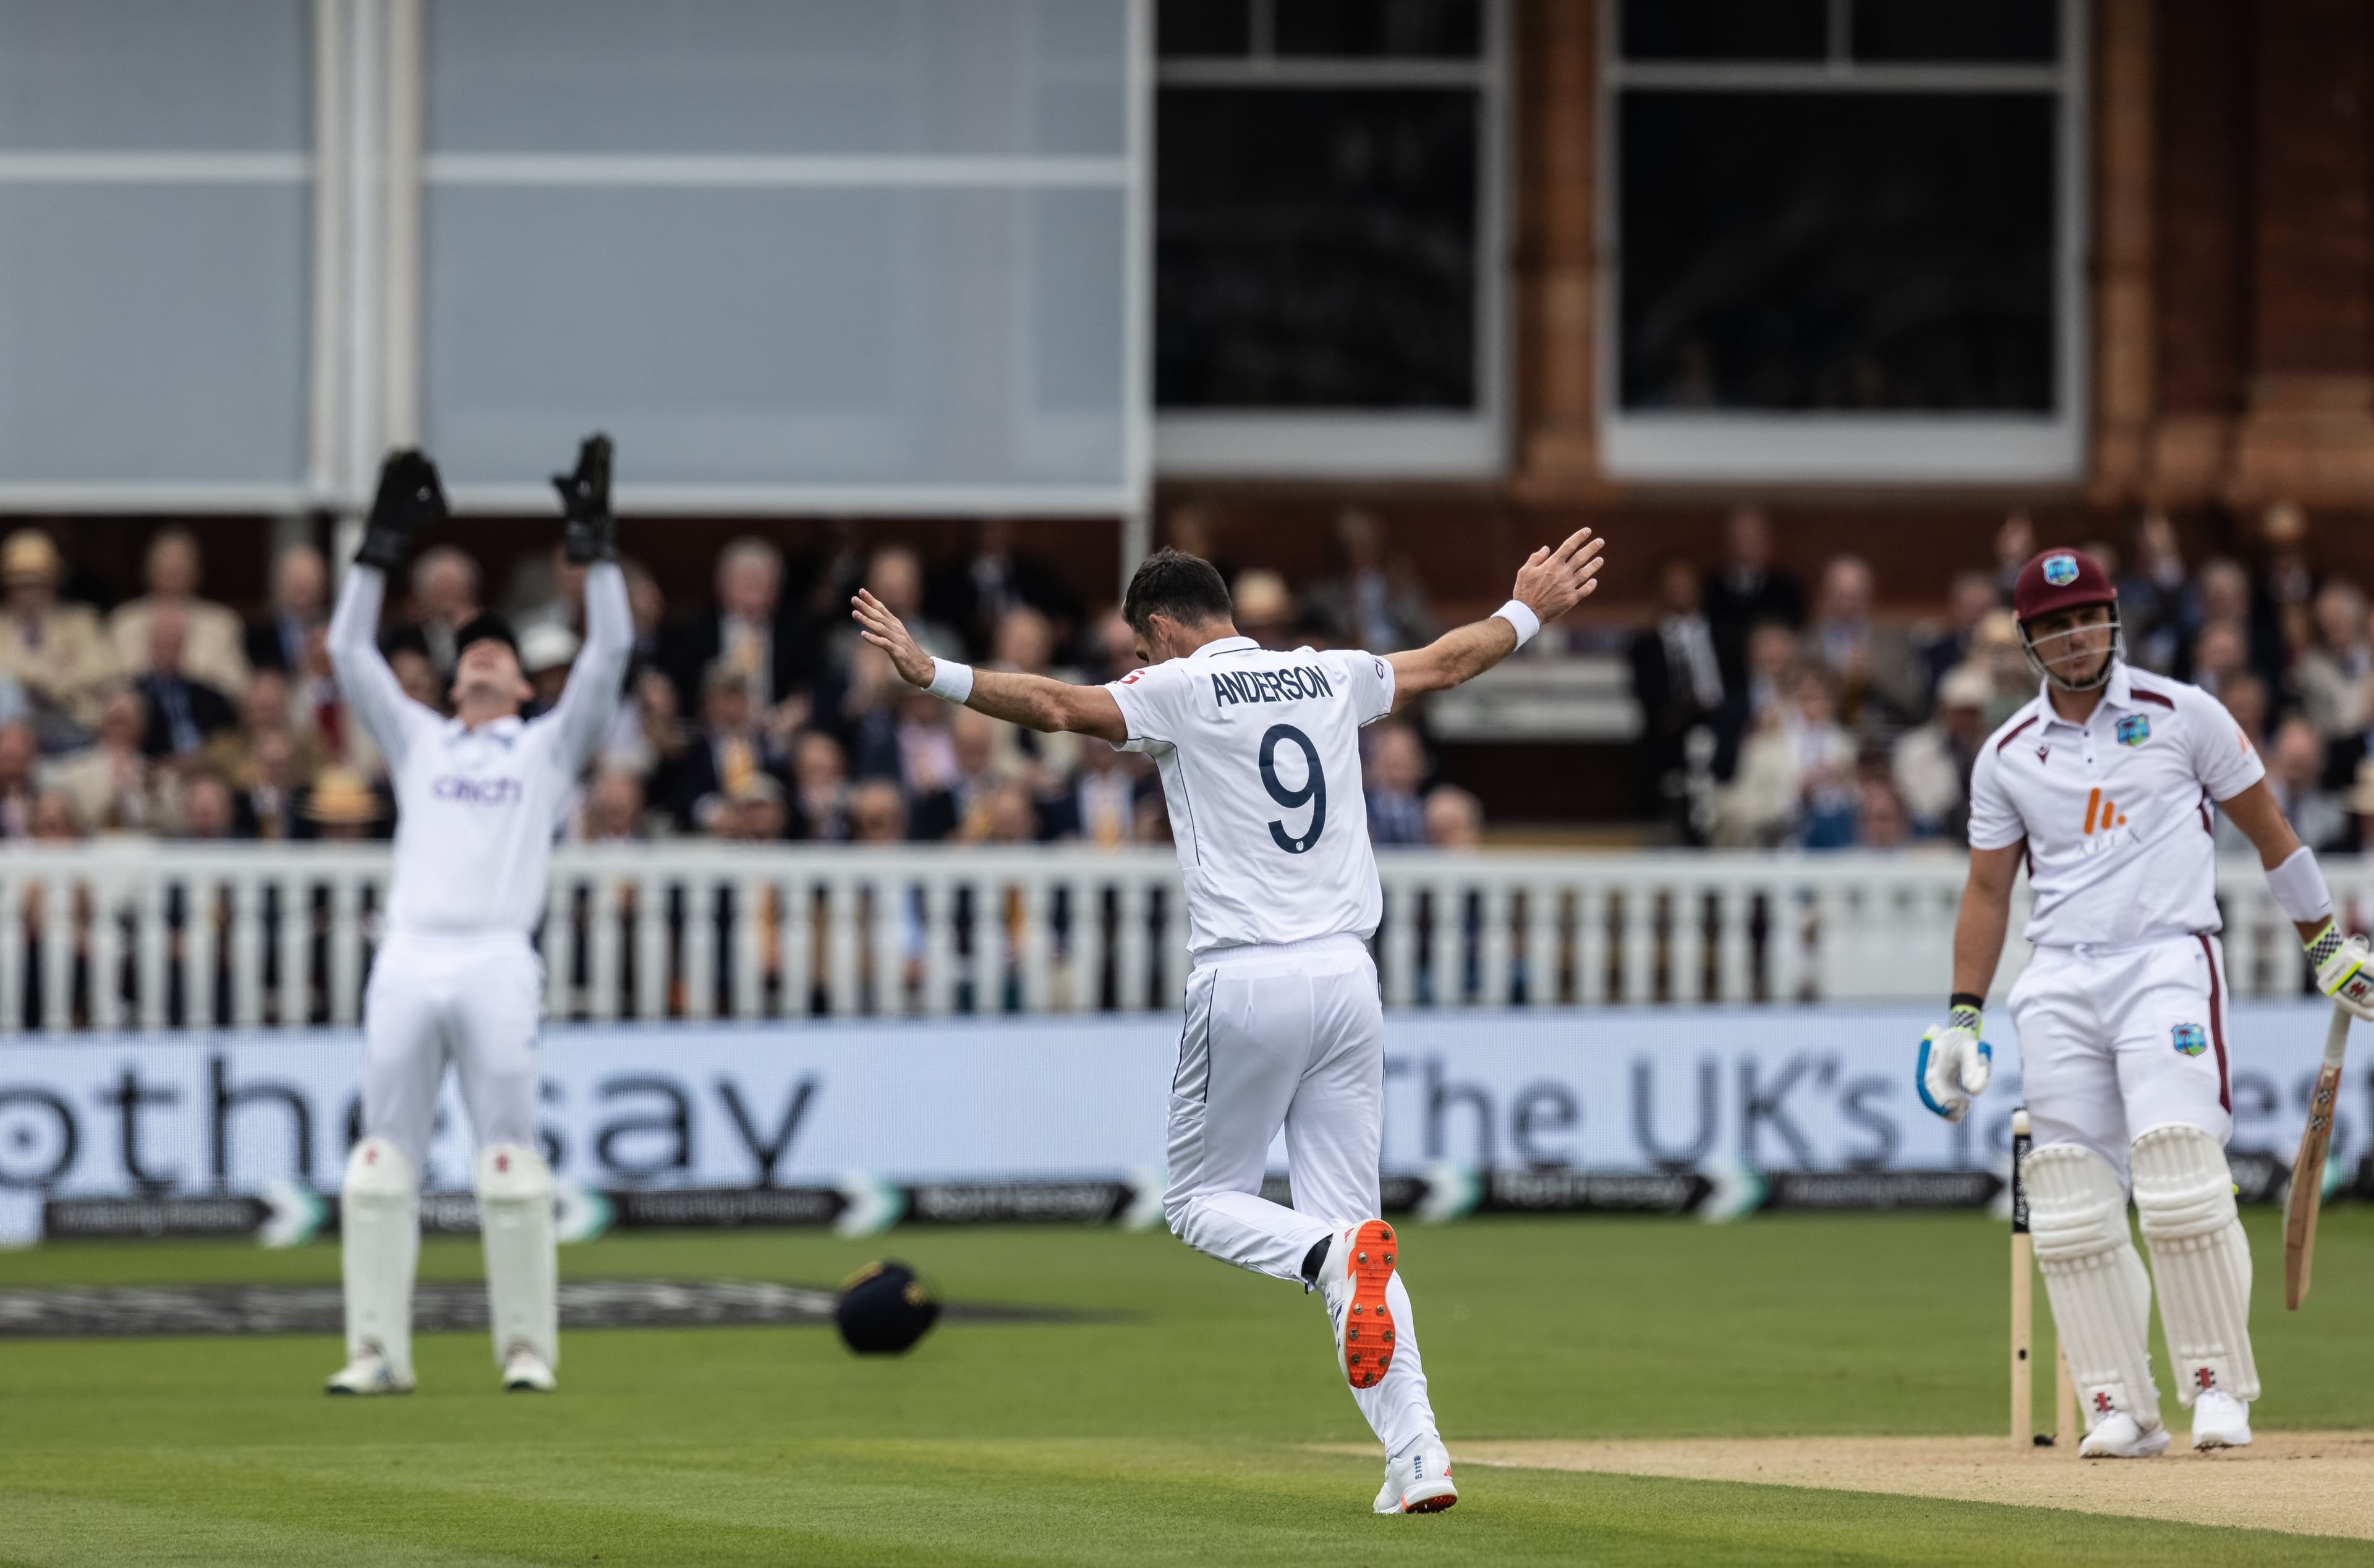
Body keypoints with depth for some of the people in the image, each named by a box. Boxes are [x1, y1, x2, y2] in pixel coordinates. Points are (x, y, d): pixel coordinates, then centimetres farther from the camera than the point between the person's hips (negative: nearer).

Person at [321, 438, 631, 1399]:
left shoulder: (550, 744, 19)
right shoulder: (418, 741, 24)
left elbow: (610, 650, 9)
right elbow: (349, 650, 19)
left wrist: (593, 539, 6)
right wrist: (384, 543, 15)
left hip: (498, 962, -2)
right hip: (408, 959, 2)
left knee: (509, 1156, -7)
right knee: (383, 1155, -3)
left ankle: (526, 1347, -3)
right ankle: (378, 1351, -2)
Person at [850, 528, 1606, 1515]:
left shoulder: (1183, 690, -2)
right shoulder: (1329, 678, 14)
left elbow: (1062, 706, -17)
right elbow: (1448, 660, 29)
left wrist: (936, 677, -19)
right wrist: (1529, 613, 46)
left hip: (1246, 983, -5)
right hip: (1346, 978, 5)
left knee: (1203, 1200, 11)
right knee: (1346, 1223, 8)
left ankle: (1338, 1256, -23)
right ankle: (1416, 1453, -6)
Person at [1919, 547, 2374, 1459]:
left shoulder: (2182, 716, 4)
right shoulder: (2007, 755, 12)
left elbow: (2266, 826, 11)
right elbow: (1988, 888, 16)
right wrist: (1963, 1016, 10)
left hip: (2168, 964, -3)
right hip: (2058, 986, 3)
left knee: (2182, 1183, -16)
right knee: (2070, 1207, -4)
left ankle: (2218, 1383, -5)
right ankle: (2119, 1408, 1)